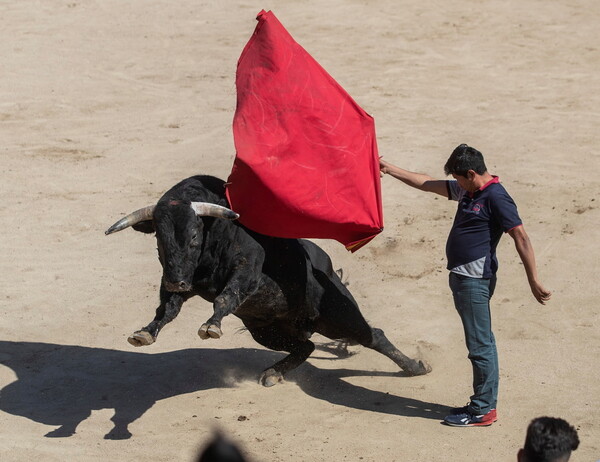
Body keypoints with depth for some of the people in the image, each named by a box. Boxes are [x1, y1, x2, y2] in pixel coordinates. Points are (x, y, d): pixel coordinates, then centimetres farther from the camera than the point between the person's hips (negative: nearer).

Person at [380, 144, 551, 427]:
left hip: (475, 281, -10)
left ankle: (483, 410, 0)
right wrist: (390, 170, 25)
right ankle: (484, 403, 20)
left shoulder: (496, 198, -15)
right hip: (462, 277, 10)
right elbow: (427, 184, 23)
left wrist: (533, 281, -23)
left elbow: (521, 237, -20)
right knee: (480, 343, 14)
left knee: (480, 345, -5)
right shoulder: (467, 191, 12)